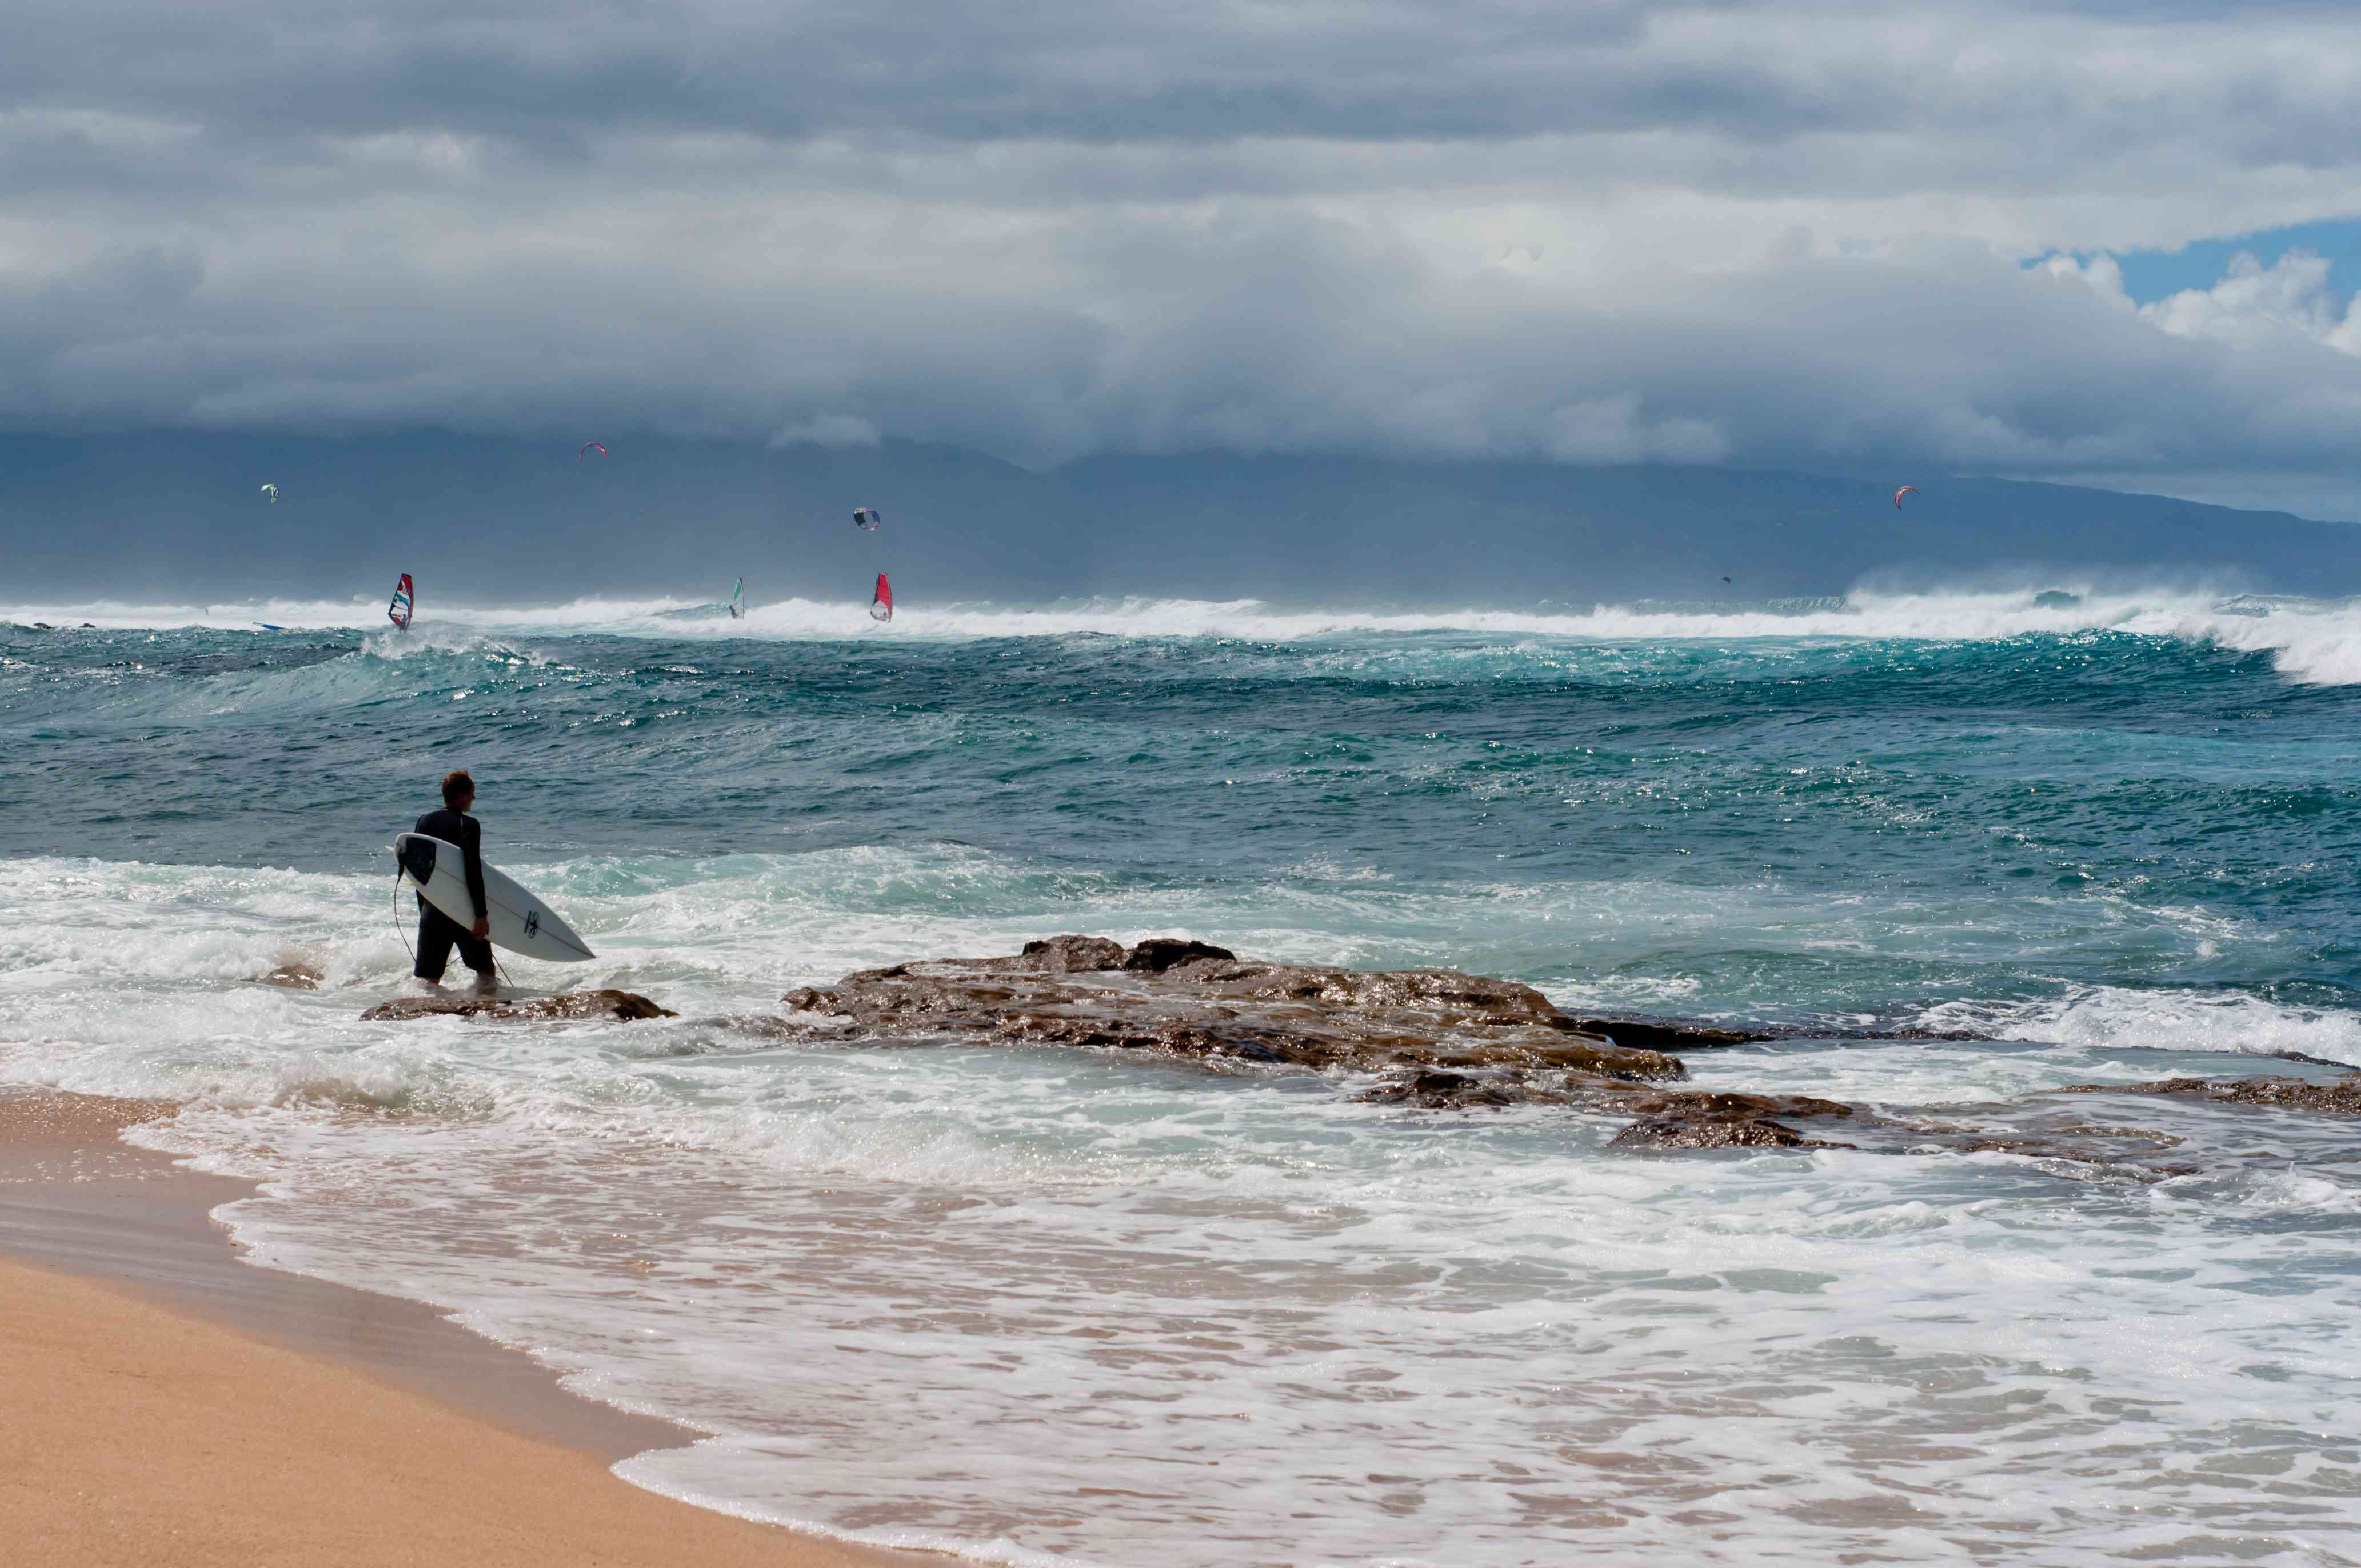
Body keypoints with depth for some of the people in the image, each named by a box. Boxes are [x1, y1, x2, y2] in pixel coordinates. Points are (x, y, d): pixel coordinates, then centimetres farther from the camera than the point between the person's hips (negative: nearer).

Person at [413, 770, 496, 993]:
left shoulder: (424, 822, 9)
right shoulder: (468, 824, -10)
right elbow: (473, 871, -18)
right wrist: (481, 915, -17)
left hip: (432, 910, 5)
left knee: (429, 978, 9)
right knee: (486, 971, 6)